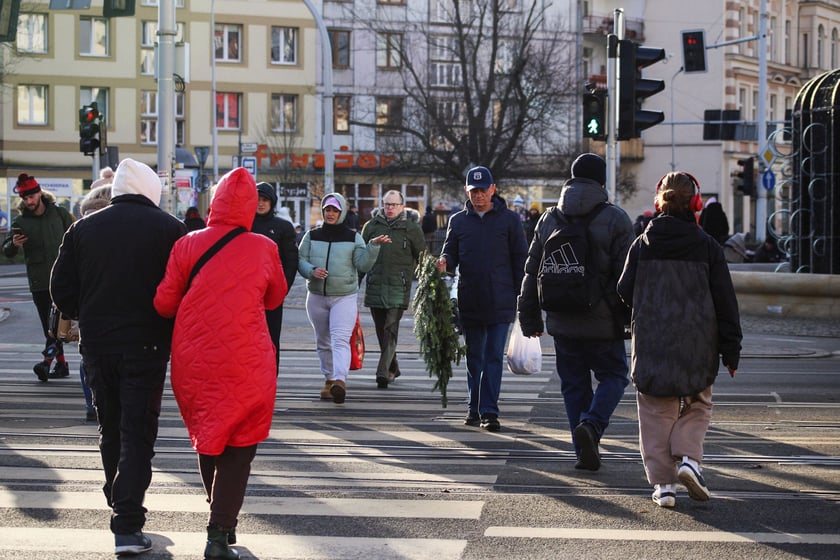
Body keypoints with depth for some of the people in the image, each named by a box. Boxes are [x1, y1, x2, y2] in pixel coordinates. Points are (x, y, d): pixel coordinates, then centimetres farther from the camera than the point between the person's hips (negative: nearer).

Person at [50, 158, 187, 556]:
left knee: (110, 430, 20)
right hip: (147, 346, -3)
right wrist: (169, 328, 11)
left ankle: (119, 504, 33)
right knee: (138, 433, -1)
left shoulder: (84, 228, 3)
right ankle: (127, 526, -8)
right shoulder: (169, 228, -5)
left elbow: (61, 291, 4)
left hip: (97, 346, 3)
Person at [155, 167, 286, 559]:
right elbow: (275, 298, 11)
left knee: (208, 439, 21)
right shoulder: (264, 248, -4)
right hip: (245, 363, -2)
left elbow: (164, 304, -1)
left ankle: (222, 519, 34)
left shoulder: (187, 245, -4)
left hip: (193, 361, 2)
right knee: (238, 446, 5)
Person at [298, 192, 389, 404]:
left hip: (345, 297, -3)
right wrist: (312, 271, -17)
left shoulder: (353, 237, 3)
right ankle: (329, 379, 29)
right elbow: (300, 261, 4)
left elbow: (363, 264, -4)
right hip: (316, 296, 3)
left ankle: (340, 381, -35)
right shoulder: (312, 236, 8)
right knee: (323, 342, 13)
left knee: (340, 340, -19)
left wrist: (373, 246, -19)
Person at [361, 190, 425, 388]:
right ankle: (393, 368, 26)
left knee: (391, 329, -12)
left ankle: (383, 371, -18)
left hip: (399, 288, -4)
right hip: (375, 286, 4)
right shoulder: (372, 226, 9)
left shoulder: (411, 228, 1)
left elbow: (423, 257, 8)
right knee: (381, 330, 11)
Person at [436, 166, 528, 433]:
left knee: (494, 357, -5)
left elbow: (520, 259, 4)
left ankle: (489, 412, -6)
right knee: (474, 358, 11)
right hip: (469, 301, 3)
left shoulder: (509, 219, 3)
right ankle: (474, 409, 20)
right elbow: (450, 251, 11)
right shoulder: (458, 221, 10)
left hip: (500, 302, -3)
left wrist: (522, 295, -1)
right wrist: (445, 261, -13)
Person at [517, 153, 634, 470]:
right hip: (603, 323, -3)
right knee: (612, 376, 9)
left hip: (562, 324, 4)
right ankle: (591, 425, -15)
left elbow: (532, 274, 11)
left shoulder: (549, 220, 8)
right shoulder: (615, 220, -6)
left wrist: (530, 318, 18)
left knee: (574, 384, 11)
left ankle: (585, 451, 9)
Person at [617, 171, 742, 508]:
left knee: (656, 414, 8)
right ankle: (688, 458, -6)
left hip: (651, 346, 1)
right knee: (696, 405, 16)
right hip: (697, 348, -1)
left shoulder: (642, 244, 0)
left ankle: (662, 482, 3)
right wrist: (730, 350, 4)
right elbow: (725, 301, -1)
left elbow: (625, 292, 4)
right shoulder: (707, 246, -3)